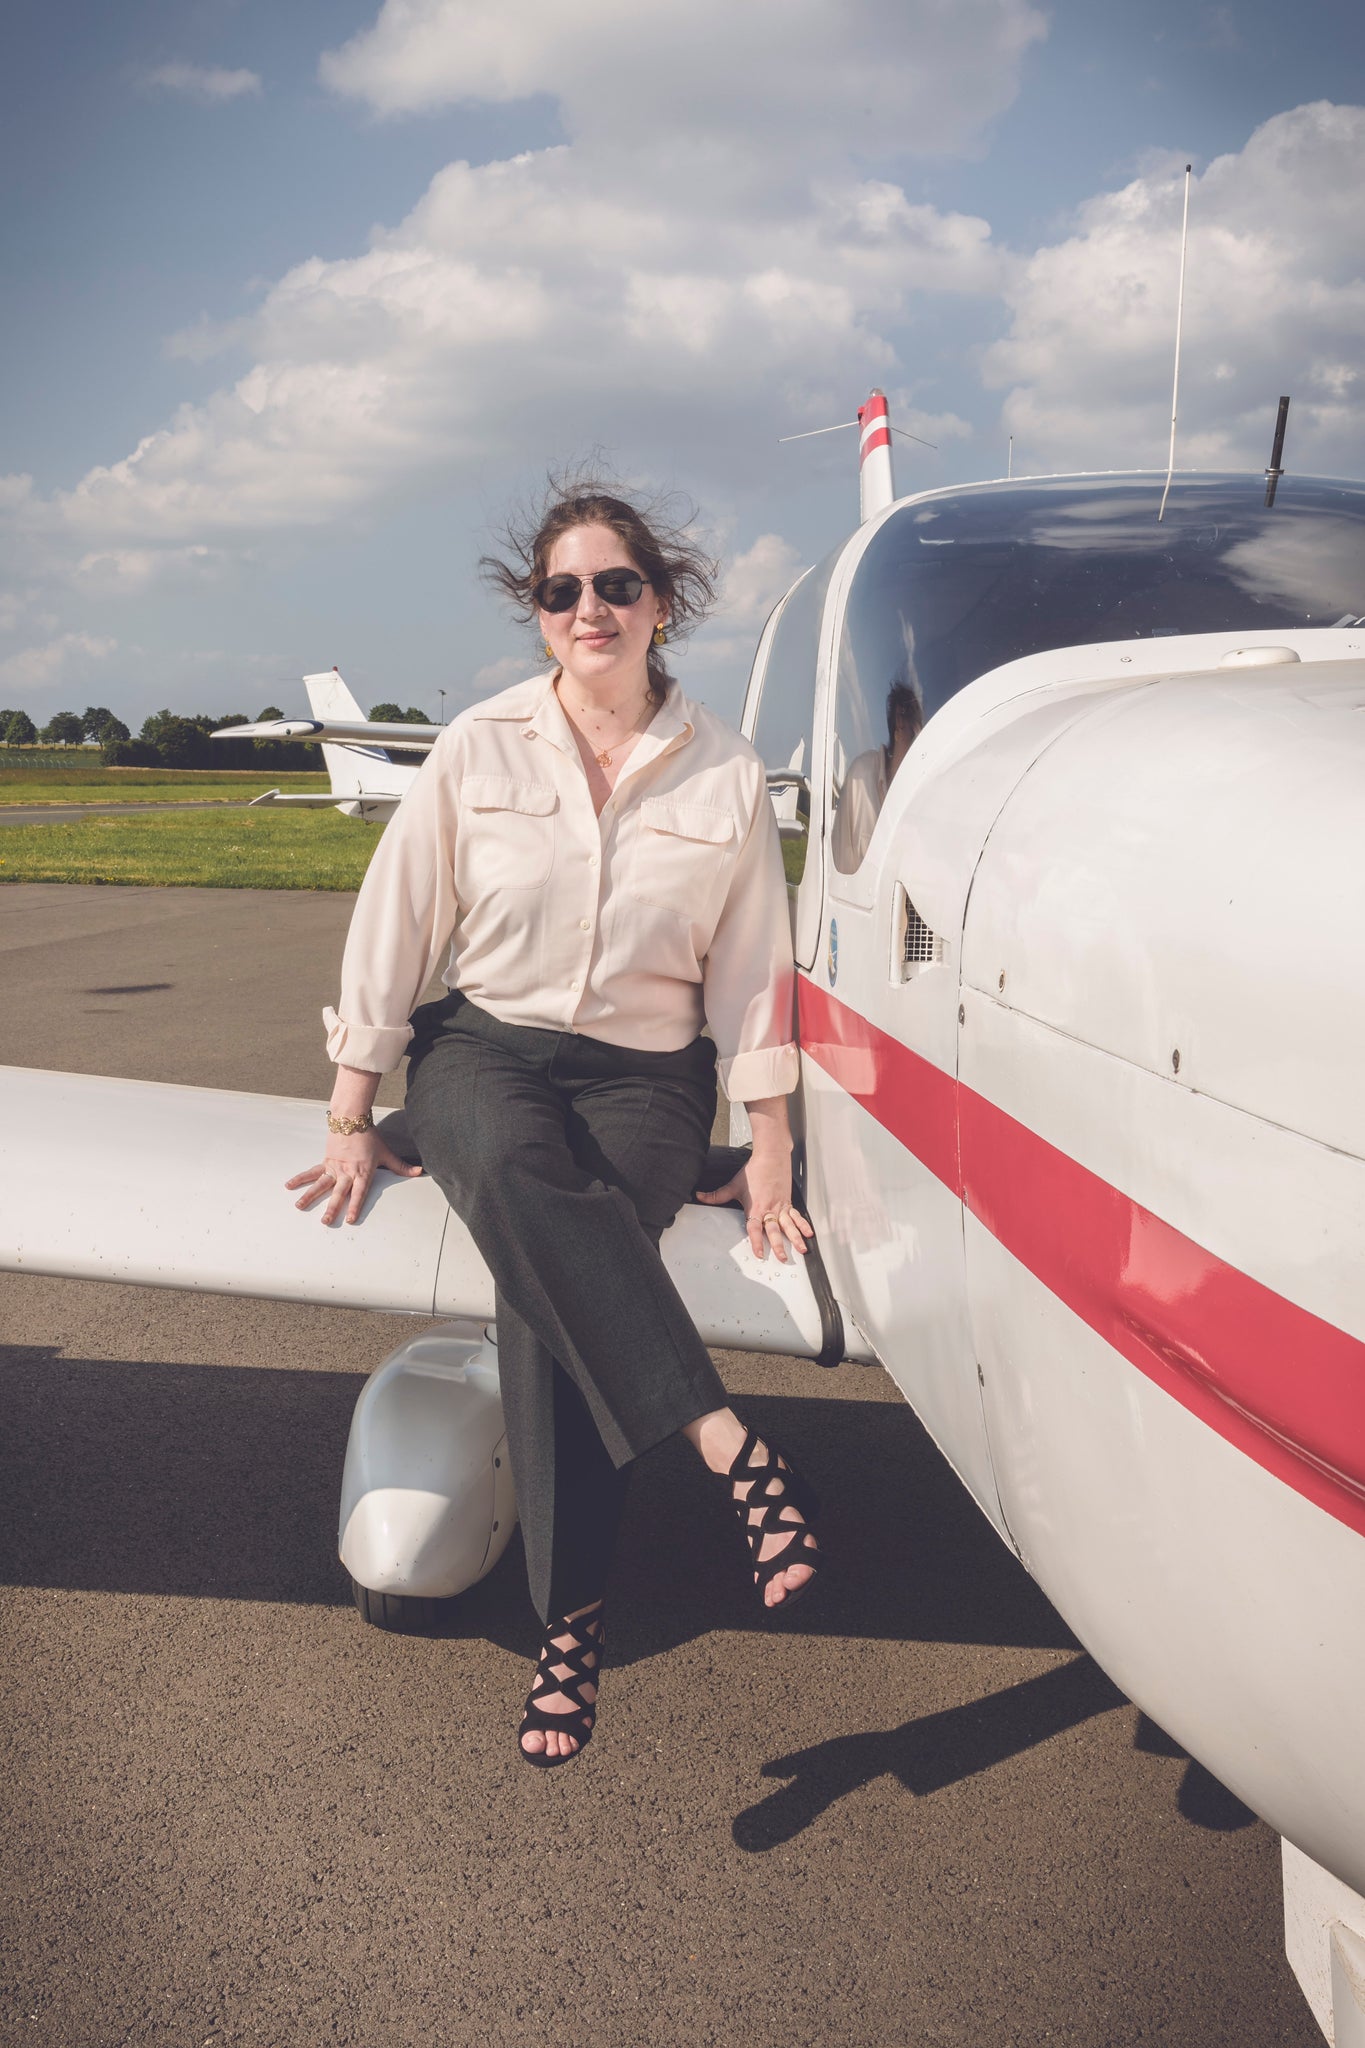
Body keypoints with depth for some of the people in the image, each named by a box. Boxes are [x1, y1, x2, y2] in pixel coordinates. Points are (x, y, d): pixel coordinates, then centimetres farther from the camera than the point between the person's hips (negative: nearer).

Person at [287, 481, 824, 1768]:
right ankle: (739, 1458, -38)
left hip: (645, 1075, 0)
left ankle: (570, 1631, -20)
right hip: (481, 1046, 1)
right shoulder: (477, 749, 1)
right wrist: (351, 1122, 0)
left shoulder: (725, 774, 1)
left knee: (548, 1293, -29)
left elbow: (752, 976, 4)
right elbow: (394, 928, 3)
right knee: (515, 1177, -37)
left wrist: (768, 1159, 0)